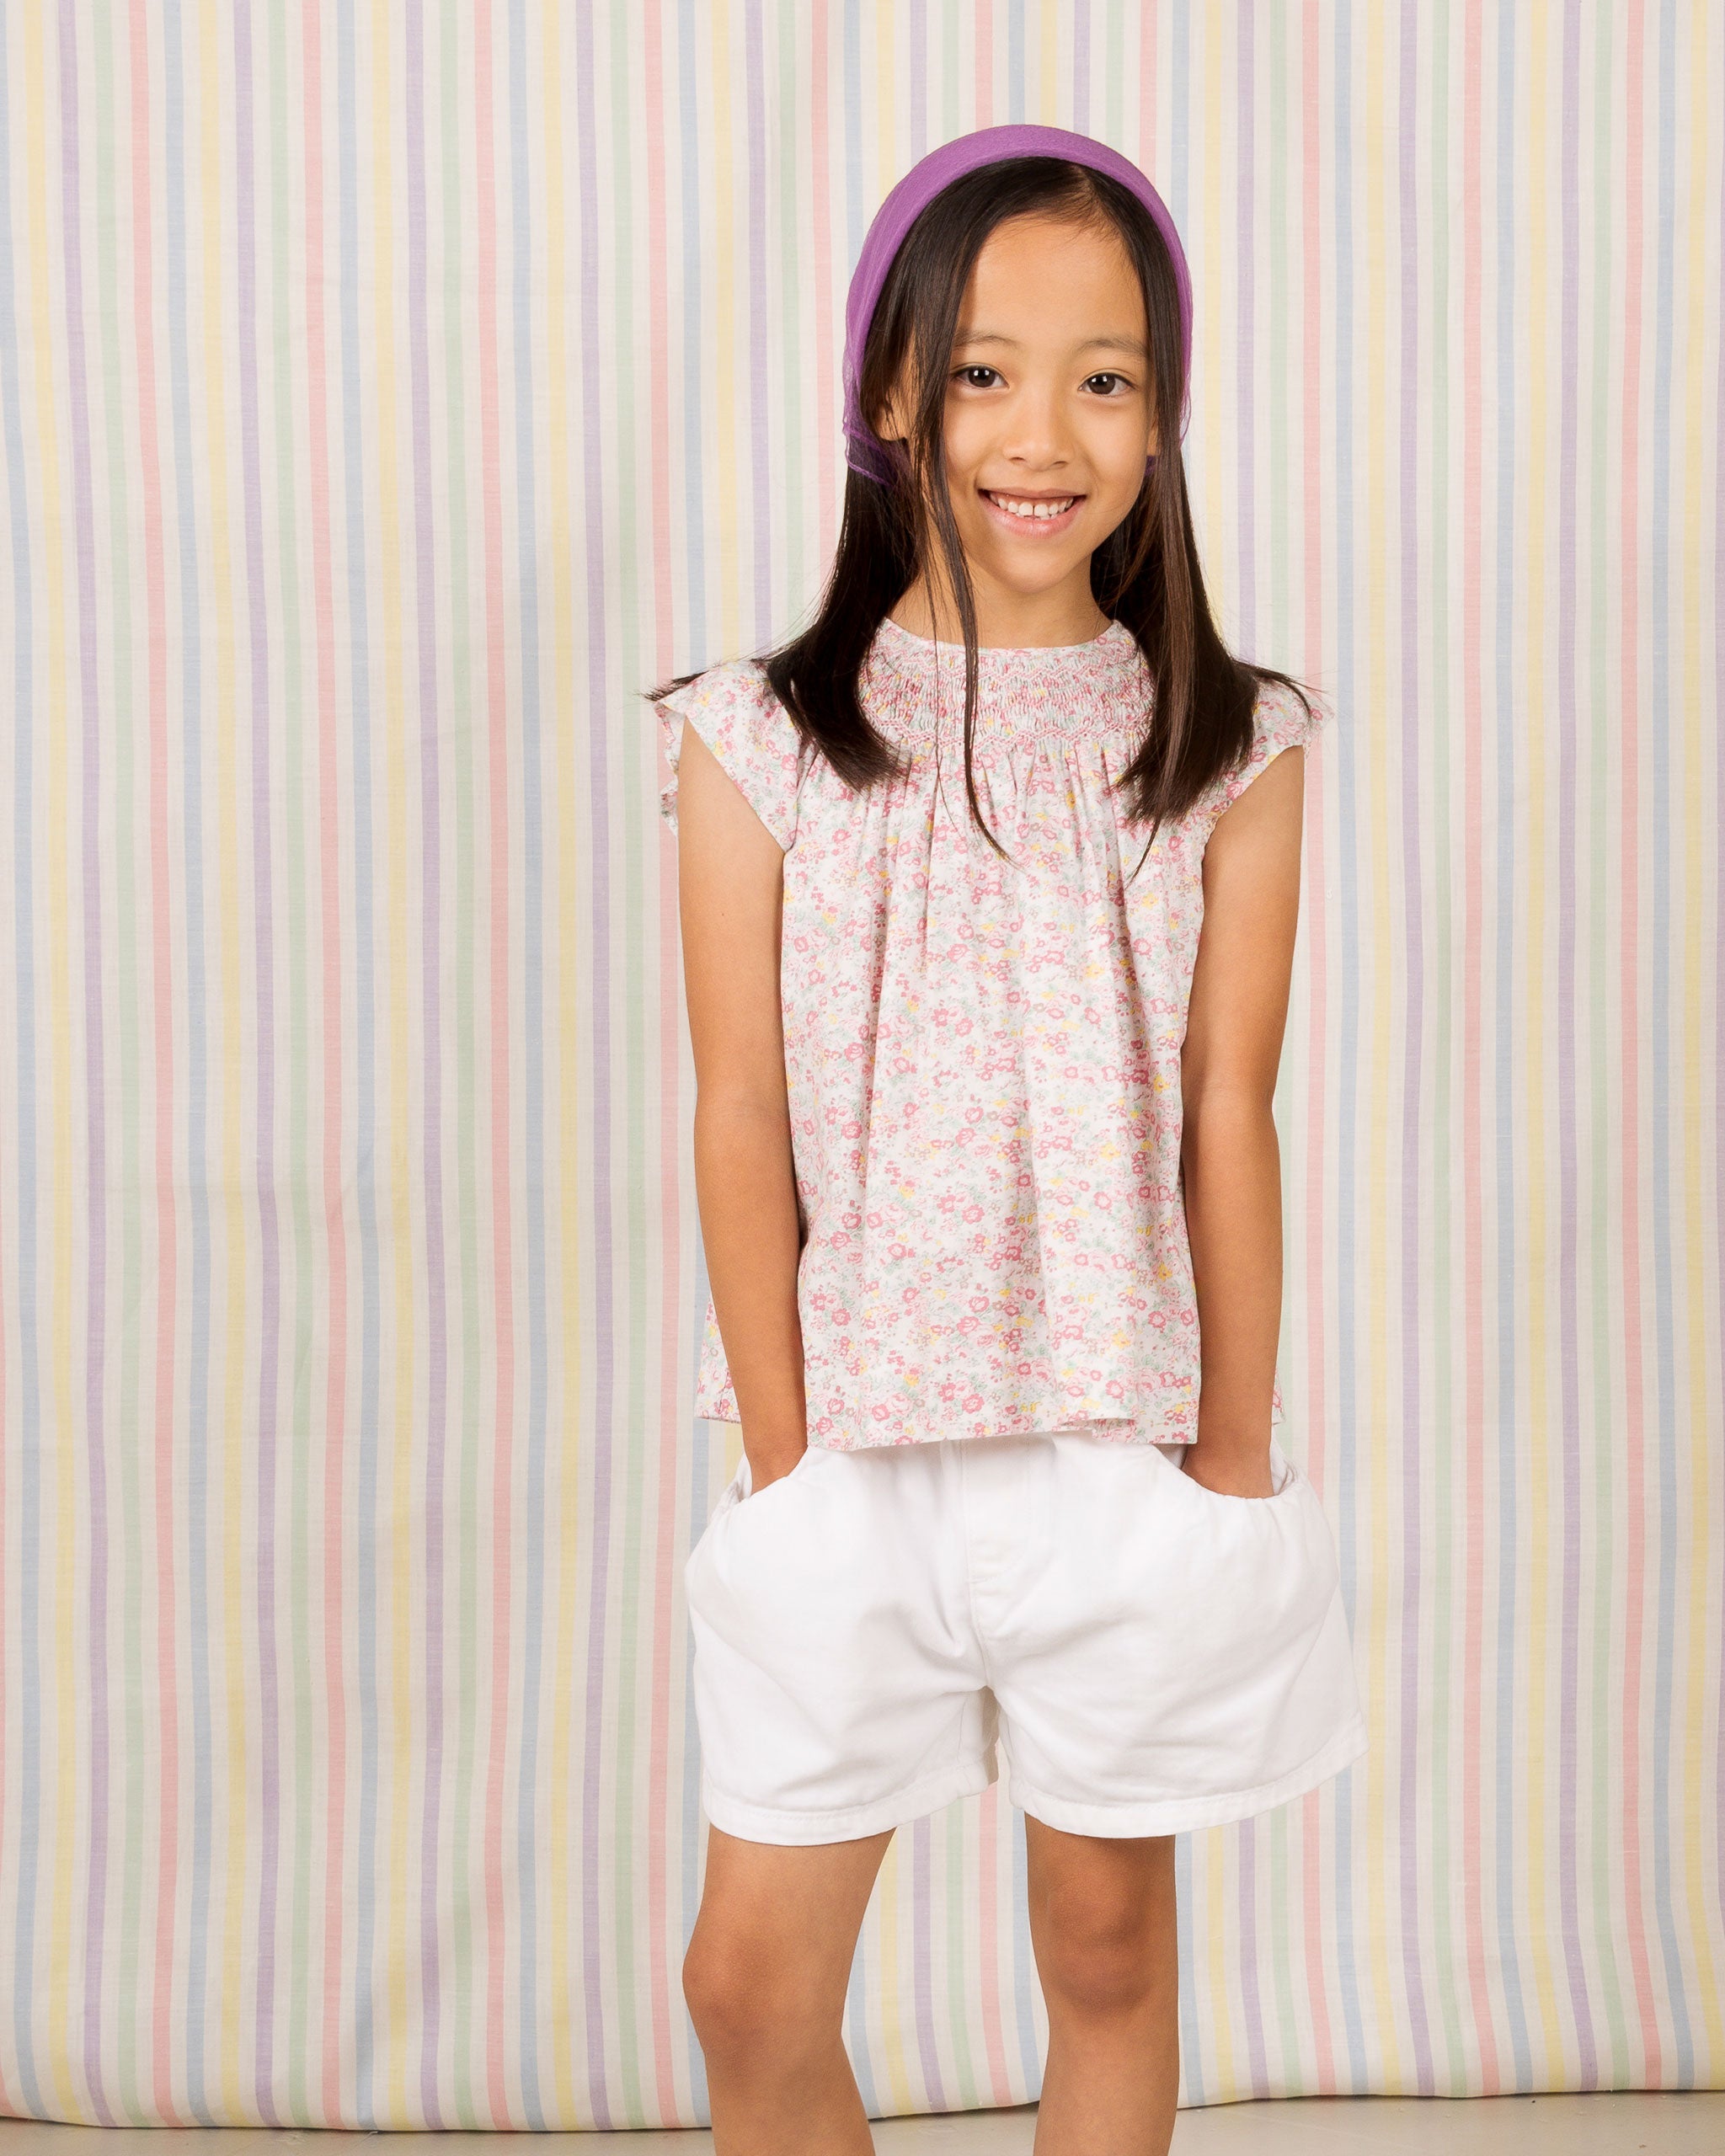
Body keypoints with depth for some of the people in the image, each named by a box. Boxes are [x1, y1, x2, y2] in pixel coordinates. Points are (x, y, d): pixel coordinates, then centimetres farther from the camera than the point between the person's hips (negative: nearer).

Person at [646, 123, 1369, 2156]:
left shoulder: (1229, 752, -2)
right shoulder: (763, 745, -3)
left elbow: (1228, 1121, -2)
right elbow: (743, 1119, -4)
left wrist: (1236, 1460, -1)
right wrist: (783, 1461, -5)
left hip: (1130, 1453, 0)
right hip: (851, 1450, 0)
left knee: (1109, 1950, 16)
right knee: (752, 1984, 7)